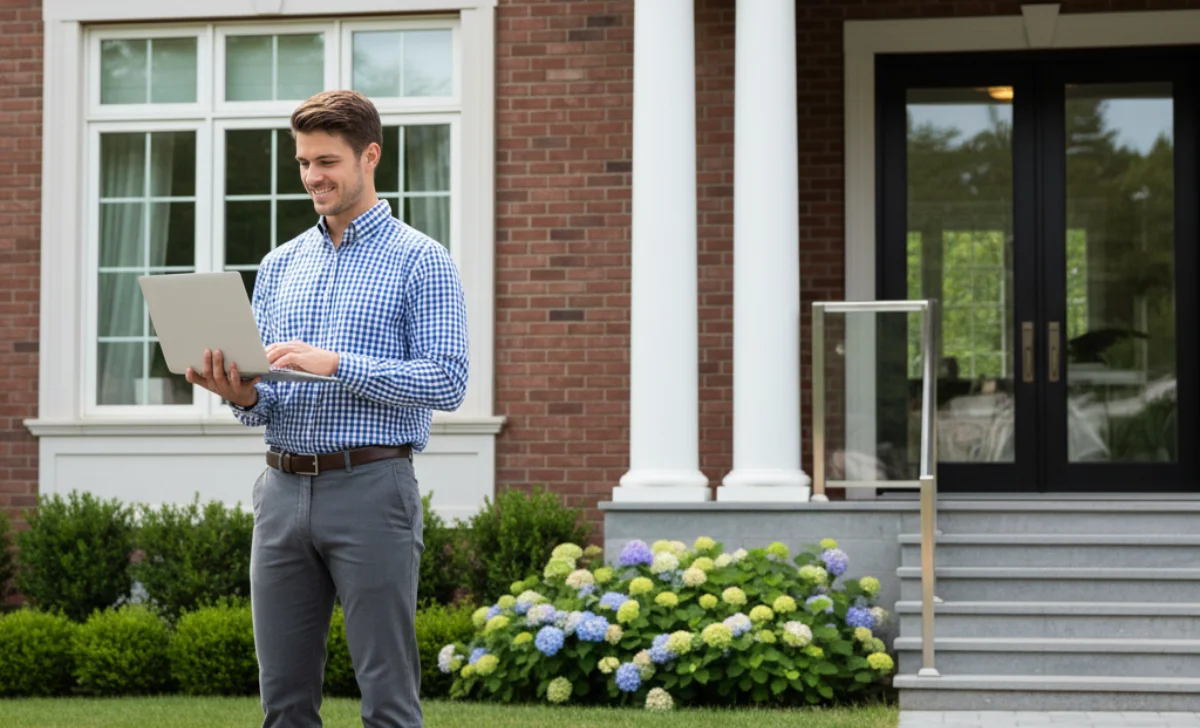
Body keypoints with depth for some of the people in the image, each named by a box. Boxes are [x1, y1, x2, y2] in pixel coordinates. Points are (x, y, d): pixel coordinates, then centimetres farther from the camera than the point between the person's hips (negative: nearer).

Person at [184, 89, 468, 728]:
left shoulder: (419, 261, -1)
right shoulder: (279, 265, 16)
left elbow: (447, 381, -11)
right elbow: (266, 401, 17)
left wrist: (336, 364, -19)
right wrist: (244, 395, -8)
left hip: (371, 489, -6)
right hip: (283, 488, 6)